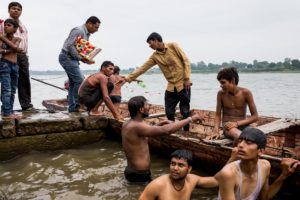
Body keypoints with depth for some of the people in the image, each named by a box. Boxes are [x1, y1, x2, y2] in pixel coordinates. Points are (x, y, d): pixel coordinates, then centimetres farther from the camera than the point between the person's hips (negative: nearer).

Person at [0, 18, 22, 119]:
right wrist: (11, 50, -15)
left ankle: (9, 111, 9)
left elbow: (14, 47, -9)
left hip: (15, 66, 5)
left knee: (13, 90, 4)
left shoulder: (17, 39, 12)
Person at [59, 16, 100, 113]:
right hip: (67, 57, -10)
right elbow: (70, 46, -22)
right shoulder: (78, 31, -14)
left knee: (73, 82, 10)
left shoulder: (86, 33, 16)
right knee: (79, 80, -14)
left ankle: (72, 107, 15)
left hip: (72, 59, 10)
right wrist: (80, 58, -19)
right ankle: (77, 105, -7)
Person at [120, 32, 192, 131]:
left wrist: (187, 78, -13)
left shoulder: (173, 46, -6)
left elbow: (186, 61, -7)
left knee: (185, 111, 0)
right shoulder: (155, 56, 6)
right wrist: (129, 77, -6)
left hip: (183, 84, -4)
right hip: (171, 86, 5)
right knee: (169, 112, 4)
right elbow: (143, 67, 2)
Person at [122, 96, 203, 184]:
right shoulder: (137, 126, -26)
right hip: (140, 175, -10)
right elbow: (166, 130, -33)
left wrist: (159, 125, 8)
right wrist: (191, 119, -26)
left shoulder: (127, 124, 4)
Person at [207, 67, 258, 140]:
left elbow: (255, 116, -4)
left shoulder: (246, 93, -6)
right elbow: (218, 115, 3)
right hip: (228, 125, -1)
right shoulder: (221, 94, -2)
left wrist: (237, 123, -17)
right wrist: (216, 131, -13)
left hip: (243, 125, 1)